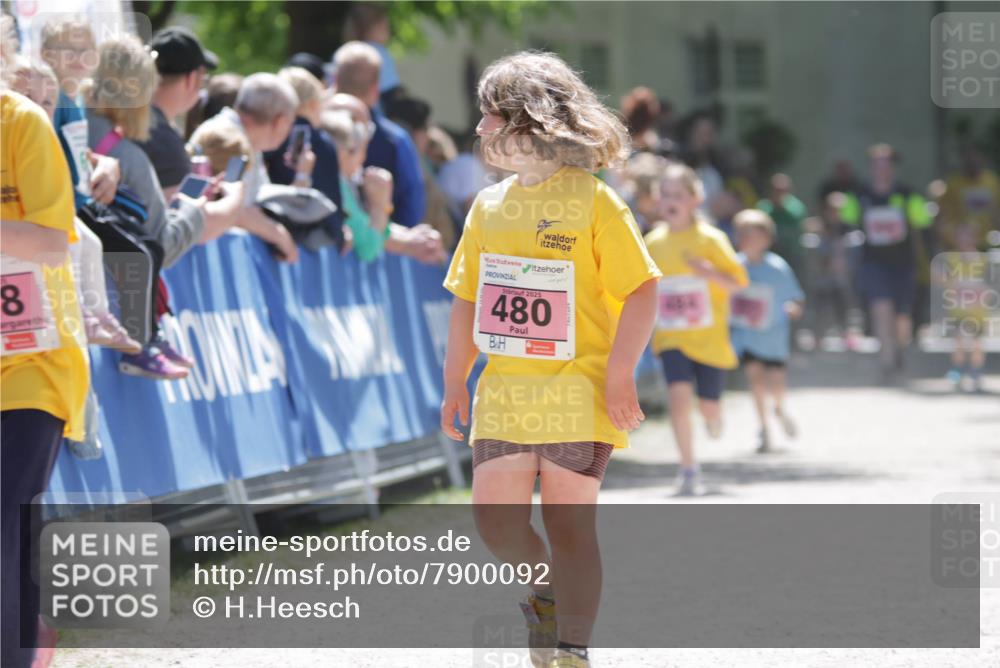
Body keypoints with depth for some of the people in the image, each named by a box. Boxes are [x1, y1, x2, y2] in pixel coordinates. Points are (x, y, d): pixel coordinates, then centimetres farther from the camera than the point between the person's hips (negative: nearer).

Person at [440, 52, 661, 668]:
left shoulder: (594, 201, -6)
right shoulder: (490, 206, 11)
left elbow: (641, 291, -7)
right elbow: (468, 300, 18)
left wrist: (620, 375, -14)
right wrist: (455, 383, 15)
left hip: (577, 393, -5)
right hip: (505, 392, 5)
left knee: (568, 525, -4)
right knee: (496, 518, -2)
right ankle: (547, 591, 27)